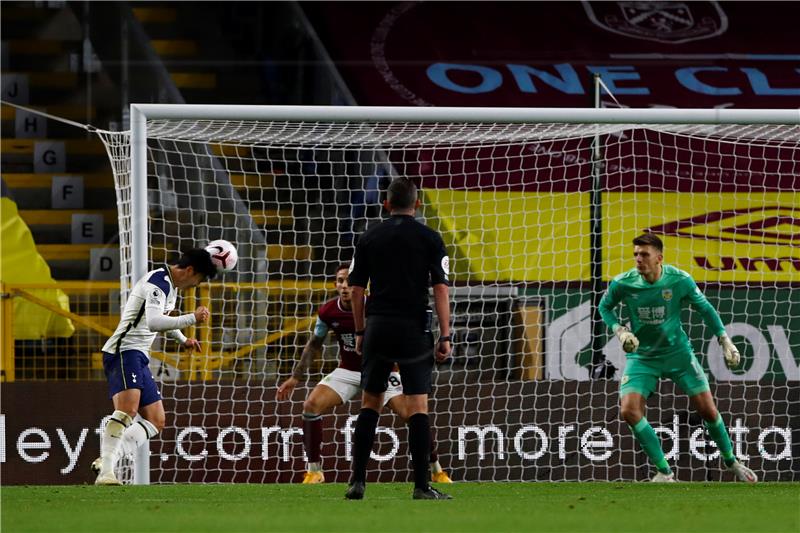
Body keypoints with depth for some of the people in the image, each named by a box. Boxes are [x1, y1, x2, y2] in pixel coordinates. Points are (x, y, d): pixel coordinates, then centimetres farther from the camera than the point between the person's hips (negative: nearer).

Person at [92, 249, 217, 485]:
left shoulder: (170, 285, 19)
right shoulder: (158, 283, -15)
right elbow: (153, 322, -30)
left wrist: (182, 339, 42)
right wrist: (193, 318, -27)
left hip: (139, 358, 11)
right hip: (124, 352, -11)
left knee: (156, 422, 6)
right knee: (127, 410, -30)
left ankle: (107, 459, -5)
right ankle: (106, 470, -38)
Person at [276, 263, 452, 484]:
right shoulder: (328, 311, -11)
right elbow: (314, 344, 6)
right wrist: (295, 377, 7)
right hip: (348, 372, 3)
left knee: (411, 414, -17)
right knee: (311, 405, -16)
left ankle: (437, 471, 3)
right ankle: (314, 471, -3)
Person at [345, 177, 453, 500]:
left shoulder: (369, 238, 7)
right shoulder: (429, 239, 0)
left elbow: (356, 289, 7)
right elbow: (441, 288, -5)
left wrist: (360, 332, 16)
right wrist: (445, 336, -4)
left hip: (377, 327, 2)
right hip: (414, 328, -2)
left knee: (370, 403, 9)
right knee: (418, 406, -1)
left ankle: (357, 481, 3)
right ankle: (421, 486, -5)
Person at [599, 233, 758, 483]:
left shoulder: (680, 281, -16)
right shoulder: (623, 284, -15)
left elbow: (704, 308, 0)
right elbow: (604, 307, 5)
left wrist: (725, 341, -1)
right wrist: (620, 331, -13)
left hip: (677, 352, 0)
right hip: (642, 356, 0)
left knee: (708, 410, 0)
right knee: (629, 410, -20)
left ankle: (731, 462, 26)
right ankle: (664, 472, -8)